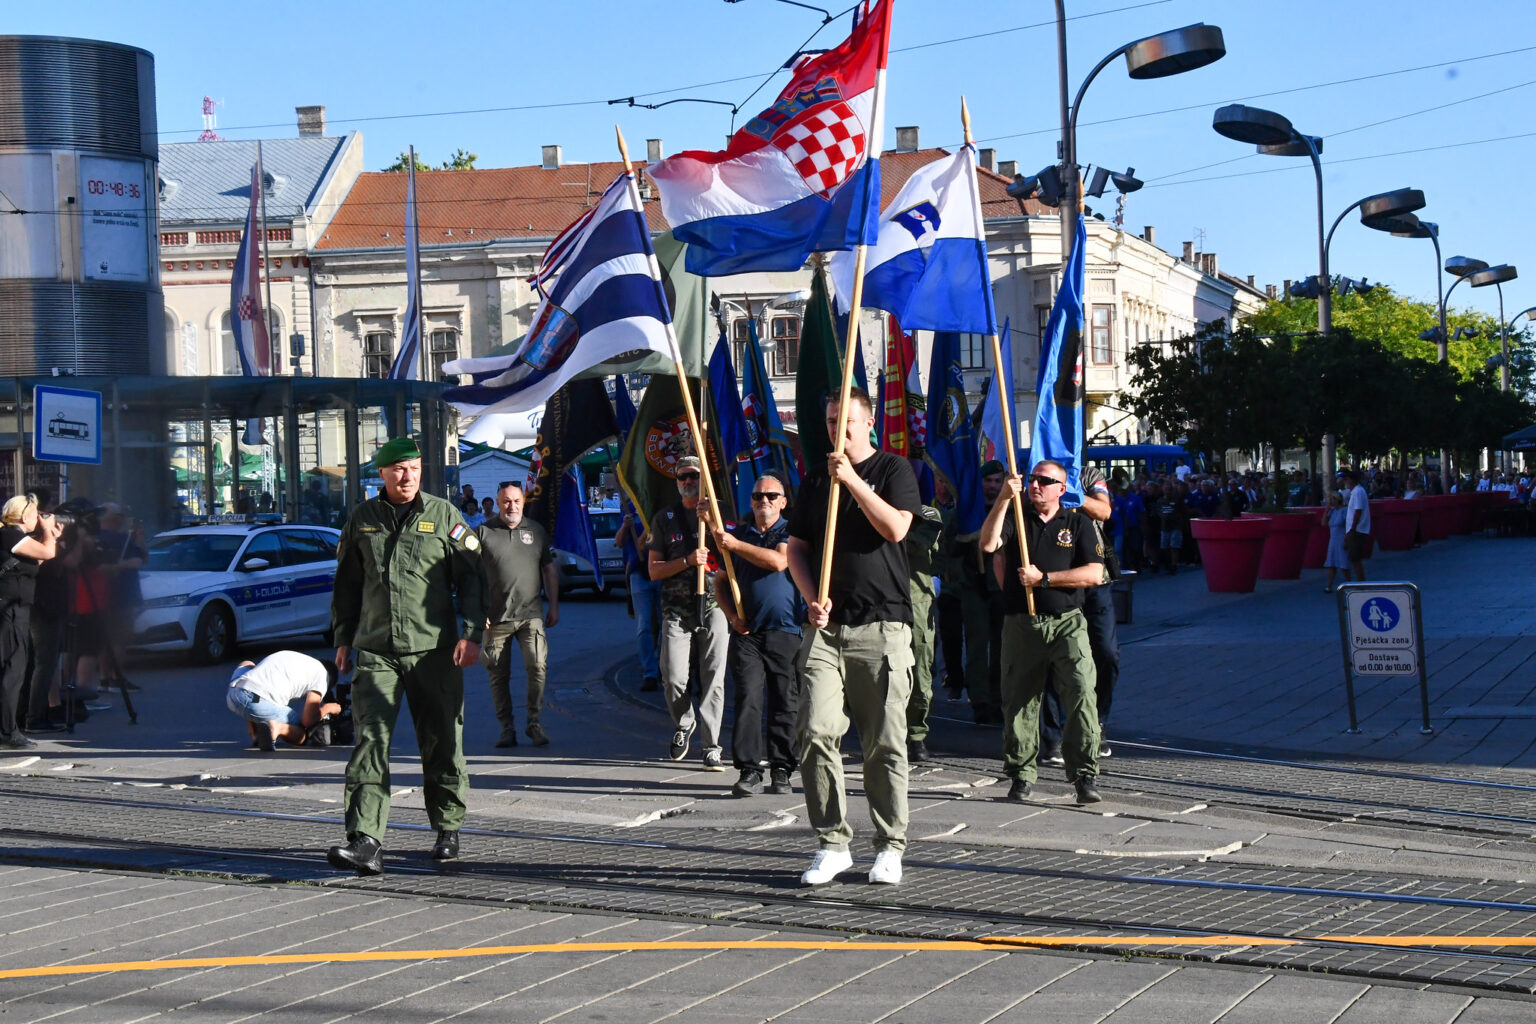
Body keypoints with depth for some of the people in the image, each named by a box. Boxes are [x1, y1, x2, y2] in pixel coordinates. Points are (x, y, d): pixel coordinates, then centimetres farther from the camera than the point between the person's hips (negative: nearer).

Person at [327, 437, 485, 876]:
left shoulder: (444, 515, 4)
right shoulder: (362, 519, 11)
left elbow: (471, 576, 3)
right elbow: (347, 583, 19)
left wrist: (472, 633, -7)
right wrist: (343, 639, 16)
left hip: (433, 649, -1)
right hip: (375, 650, 1)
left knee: (441, 743, 6)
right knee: (370, 740, -12)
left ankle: (448, 829, 25)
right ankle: (366, 843, -19)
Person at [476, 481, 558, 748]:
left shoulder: (536, 531, 11)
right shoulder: (484, 533, 3)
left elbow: (549, 570, 16)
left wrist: (554, 607, 13)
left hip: (531, 614, 1)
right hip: (496, 616, -1)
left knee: (537, 666, -11)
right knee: (498, 674, 2)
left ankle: (534, 723, 1)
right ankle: (507, 727, 12)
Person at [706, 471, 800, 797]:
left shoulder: (790, 531, 4)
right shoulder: (738, 533, 14)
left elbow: (778, 561, -17)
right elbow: (721, 582, 20)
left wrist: (735, 545, -13)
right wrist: (732, 615, 4)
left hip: (785, 632, -2)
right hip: (747, 632, 2)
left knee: (785, 704, 1)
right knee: (748, 700, -8)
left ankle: (781, 770, 8)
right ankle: (749, 770, -10)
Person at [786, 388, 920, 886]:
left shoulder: (893, 470, 5)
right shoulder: (815, 480, 18)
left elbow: (895, 528, -11)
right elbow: (796, 547, 17)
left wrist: (852, 480, -15)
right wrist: (812, 597, 0)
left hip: (882, 625, -3)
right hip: (826, 627, 3)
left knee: (885, 743, -1)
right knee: (815, 733, -9)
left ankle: (889, 846, 10)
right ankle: (832, 843, -1)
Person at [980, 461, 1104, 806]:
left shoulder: (1077, 523, 10)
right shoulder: (1015, 517, 12)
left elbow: (1094, 573, -1)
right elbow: (988, 544, -7)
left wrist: (1043, 578, -6)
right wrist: (1003, 499, -10)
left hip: (1067, 622, -1)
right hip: (1021, 623, 1)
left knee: (1081, 694, -14)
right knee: (1019, 699, 3)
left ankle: (1084, 776, -11)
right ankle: (1021, 775, 14)